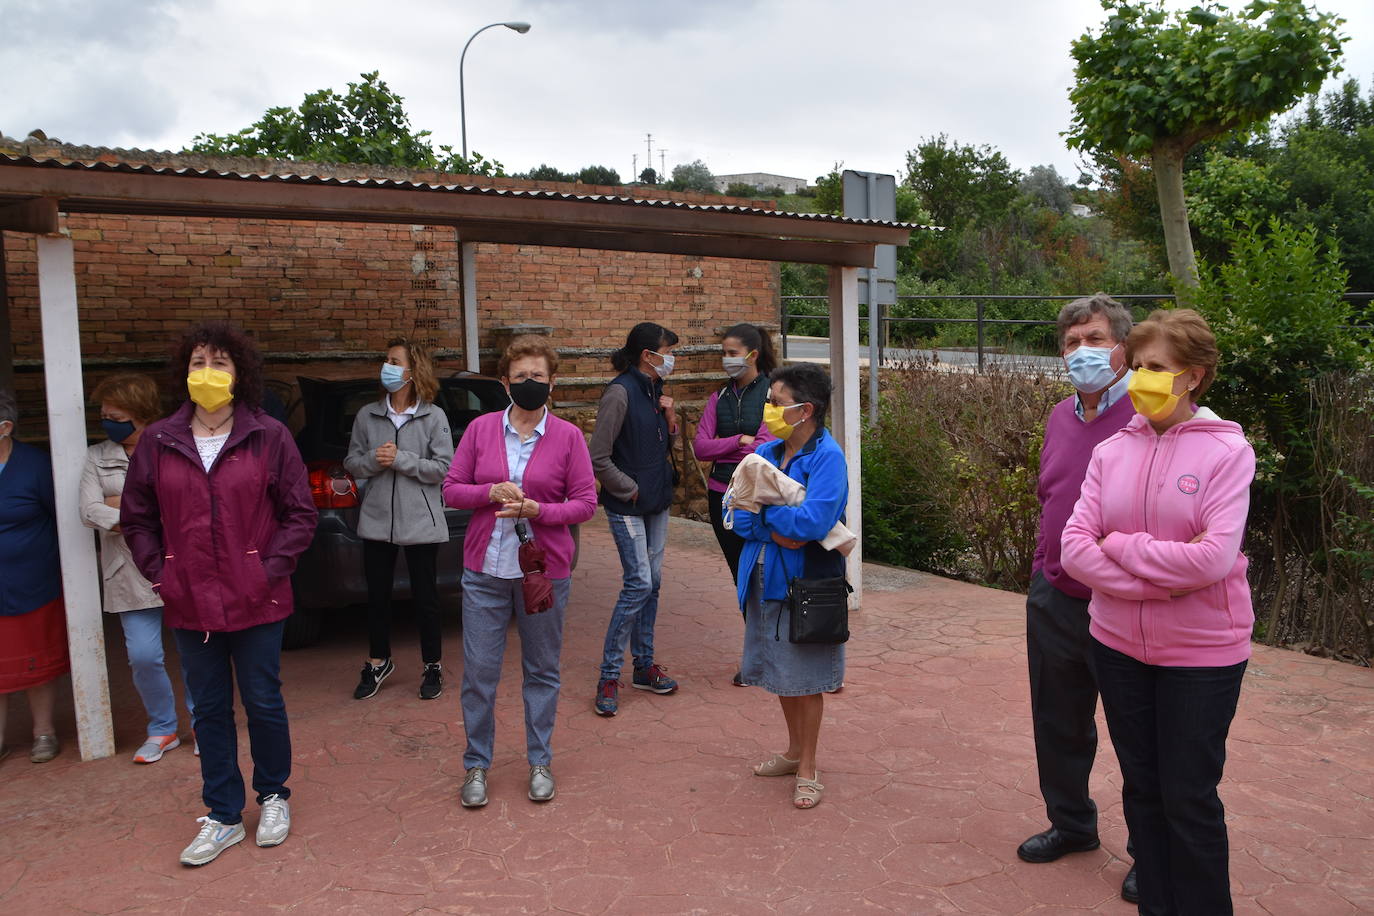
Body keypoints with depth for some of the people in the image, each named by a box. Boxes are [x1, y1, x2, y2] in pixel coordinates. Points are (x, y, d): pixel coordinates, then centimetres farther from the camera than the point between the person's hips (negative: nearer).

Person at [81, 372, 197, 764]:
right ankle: (162, 729, 19)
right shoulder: (96, 457, 8)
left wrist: (122, 504, -11)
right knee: (143, 656, -2)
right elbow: (90, 511, -3)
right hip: (133, 574, 2)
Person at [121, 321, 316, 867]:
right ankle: (223, 817, 28)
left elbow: (300, 514, -2)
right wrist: (160, 574, 0)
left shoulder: (269, 437, -4)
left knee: (263, 702, 9)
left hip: (256, 601, -2)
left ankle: (273, 796, 33)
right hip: (189, 603, 2)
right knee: (209, 709, 13)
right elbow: (136, 519, 9)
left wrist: (271, 568, -9)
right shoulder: (157, 441, 2)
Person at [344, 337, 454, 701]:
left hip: (420, 521, -3)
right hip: (377, 520, 3)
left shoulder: (434, 417, -5)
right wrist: (373, 461, -12)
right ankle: (378, 662, 32)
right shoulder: (367, 415, 4)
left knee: (425, 597, 6)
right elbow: (351, 463, 8)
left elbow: (443, 467, -9)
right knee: (377, 595, 13)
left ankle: (432, 666, 23)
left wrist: (400, 460, -16)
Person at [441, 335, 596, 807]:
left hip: (544, 570, -1)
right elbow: (451, 489, 4)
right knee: (479, 671, 5)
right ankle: (477, 765, 23)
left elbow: (586, 502, -4)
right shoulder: (481, 428, 1)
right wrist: (489, 493, -15)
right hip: (485, 569, 1)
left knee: (542, 671, 11)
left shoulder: (568, 436, -3)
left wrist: (538, 510, -19)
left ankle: (540, 762, 28)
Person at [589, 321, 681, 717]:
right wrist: (630, 489, -12)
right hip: (628, 506, -8)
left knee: (652, 583, 12)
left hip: (656, 501, 8)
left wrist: (670, 418, -1)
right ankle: (609, 676, 1)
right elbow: (598, 457, -19)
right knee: (638, 583, -9)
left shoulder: (655, 389, 9)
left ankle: (645, 666, 23)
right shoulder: (620, 392, -16)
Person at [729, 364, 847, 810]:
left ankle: (807, 770, 23)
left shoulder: (827, 456, -17)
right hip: (764, 580, 7)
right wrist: (780, 530, -17)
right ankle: (794, 751, 40)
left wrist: (765, 507, -12)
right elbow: (740, 517, 0)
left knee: (806, 678, 7)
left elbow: (812, 523, -27)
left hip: (803, 584, -6)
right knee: (780, 671, 20)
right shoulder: (766, 453, 3)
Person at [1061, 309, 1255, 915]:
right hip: (1119, 646, 4)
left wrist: (1119, 545, -12)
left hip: (1201, 653, -4)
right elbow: (1074, 549, -7)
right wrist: (1161, 578, -17)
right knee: (1142, 790, 16)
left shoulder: (1228, 451, -9)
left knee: (1189, 799, 5)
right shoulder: (1112, 451, 2)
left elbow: (1213, 558, -21)